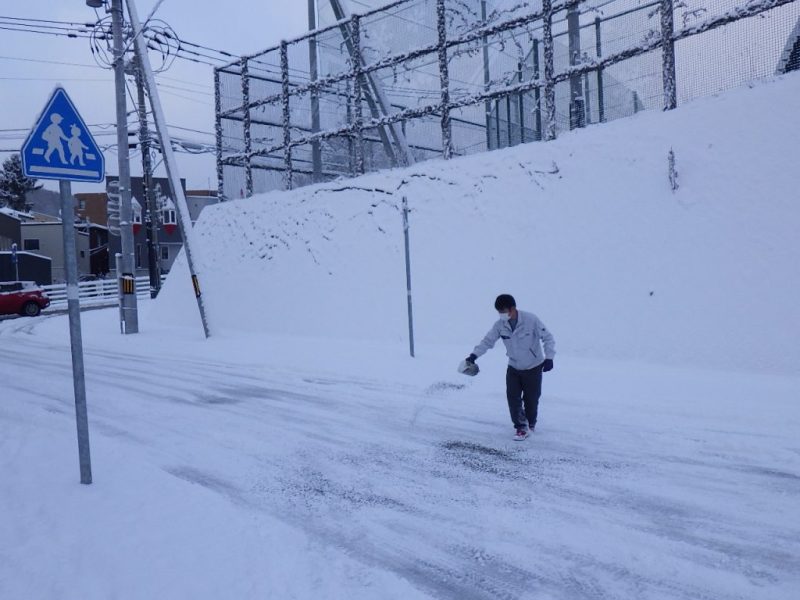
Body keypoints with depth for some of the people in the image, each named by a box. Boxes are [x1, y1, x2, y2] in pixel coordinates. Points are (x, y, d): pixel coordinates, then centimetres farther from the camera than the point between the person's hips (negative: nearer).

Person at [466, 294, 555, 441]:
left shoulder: (531, 320, -24)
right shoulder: (500, 325, -12)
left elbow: (548, 338, -16)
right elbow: (487, 341, -7)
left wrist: (549, 357, -26)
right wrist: (474, 355, -21)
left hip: (533, 368, -3)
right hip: (513, 367, 3)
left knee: (531, 400, 6)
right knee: (513, 398, -5)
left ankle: (530, 425, 32)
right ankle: (520, 427, 13)